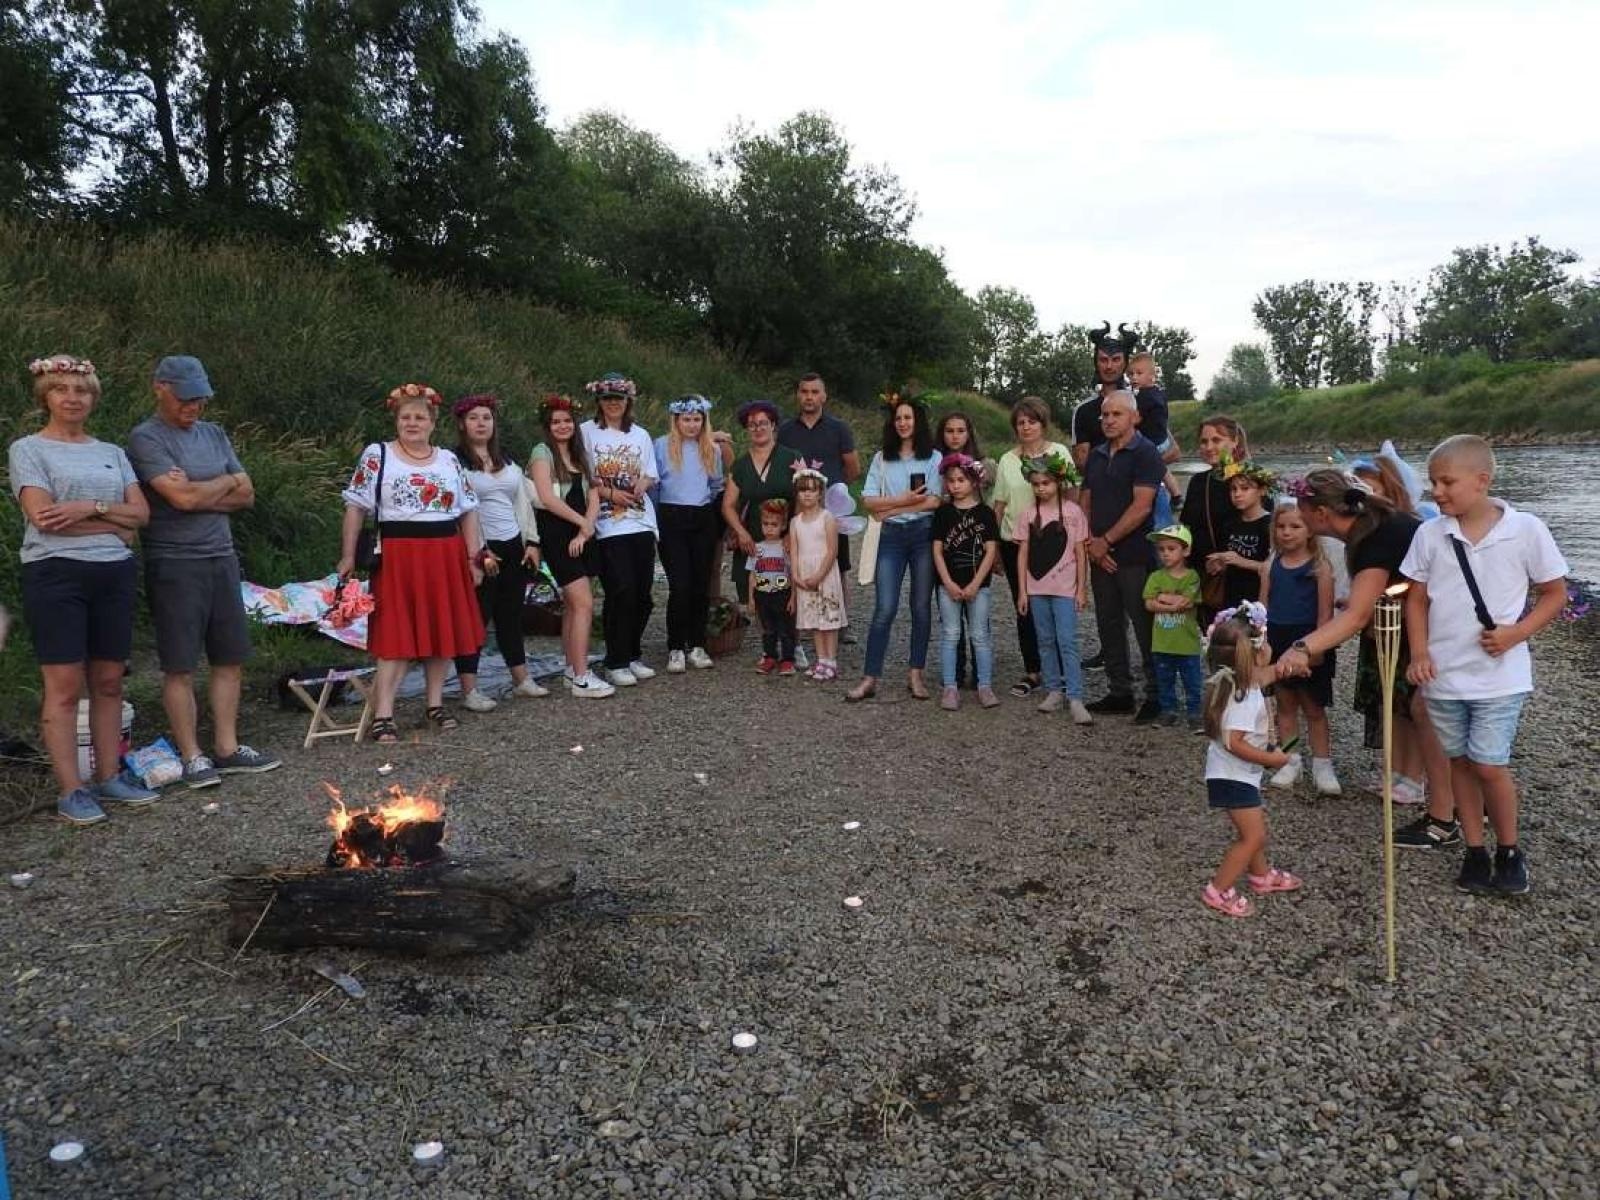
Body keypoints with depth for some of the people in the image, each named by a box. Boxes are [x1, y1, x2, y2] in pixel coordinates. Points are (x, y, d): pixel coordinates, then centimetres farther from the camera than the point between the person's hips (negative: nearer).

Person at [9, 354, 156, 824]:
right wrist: (114, 522, -7)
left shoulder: (111, 453, 16)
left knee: (109, 682, 7)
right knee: (64, 686, -4)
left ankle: (108, 777, 15)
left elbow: (141, 513, 6)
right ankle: (69, 790, 1)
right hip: (56, 574, -4)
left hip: (115, 574, 5)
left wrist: (91, 508, -10)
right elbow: (43, 517, -10)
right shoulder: (28, 449, 3)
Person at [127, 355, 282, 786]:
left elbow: (246, 495, 8)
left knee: (230, 660, 8)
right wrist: (226, 481, -1)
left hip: (222, 558, 6)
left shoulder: (214, 434, 13)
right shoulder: (145, 438, -7)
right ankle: (192, 757, 8)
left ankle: (227, 749, 17)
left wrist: (200, 494, -9)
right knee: (180, 666, 1)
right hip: (174, 564, -6)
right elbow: (183, 497, -18)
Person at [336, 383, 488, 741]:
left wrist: (473, 558, 5)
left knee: (442, 631, 8)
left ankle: (435, 704, 20)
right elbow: (356, 507, 0)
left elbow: (468, 511, 12)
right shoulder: (376, 455, 2)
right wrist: (348, 555, -5)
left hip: (446, 557, 4)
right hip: (397, 556, -4)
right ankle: (382, 716, -4)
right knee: (396, 635, -6)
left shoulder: (449, 460, 11)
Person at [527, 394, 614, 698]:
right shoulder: (543, 453, -3)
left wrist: (585, 531, -6)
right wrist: (582, 521, -10)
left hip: (581, 534, 7)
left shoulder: (580, 456, 17)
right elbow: (547, 498, -14)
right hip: (557, 533, -7)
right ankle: (581, 678, -12)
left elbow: (593, 497, 9)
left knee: (572, 605, 10)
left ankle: (571, 670, 18)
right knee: (584, 603, -14)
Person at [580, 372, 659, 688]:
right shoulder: (586, 432, 1)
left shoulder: (640, 435, 14)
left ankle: (633, 656, 20)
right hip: (609, 526, -5)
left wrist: (641, 484, -5)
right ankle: (616, 663, 1)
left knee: (643, 593, 5)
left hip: (642, 522, 5)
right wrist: (610, 492, -13)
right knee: (621, 591, -11)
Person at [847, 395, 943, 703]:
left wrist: (890, 510, -8)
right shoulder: (881, 458, 9)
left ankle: (916, 675, 14)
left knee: (921, 607, 5)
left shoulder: (934, 458, 4)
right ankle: (870, 678, -3)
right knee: (884, 608, -6)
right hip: (891, 537, 1)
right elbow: (869, 501, 1)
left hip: (924, 534, 0)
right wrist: (904, 499, -12)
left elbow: (935, 501, -8)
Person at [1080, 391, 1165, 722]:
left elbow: (1141, 507, -15)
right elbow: (1086, 503, 13)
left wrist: (1105, 541, -13)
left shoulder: (1145, 453, -7)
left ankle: (1155, 697, 9)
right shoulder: (1096, 455, 14)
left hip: (1134, 556, -7)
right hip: (1100, 557, 7)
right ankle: (1119, 693, 22)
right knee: (1109, 626, 11)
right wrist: (1090, 541, -3)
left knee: (1146, 628, -1)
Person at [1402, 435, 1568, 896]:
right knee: (1460, 761, 12)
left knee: (1489, 765, -4)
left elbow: (1554, 593, 1)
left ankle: (1509, 851, 20)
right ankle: (1475, 852, 26)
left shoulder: (1525, 529, -8)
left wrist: (1516, 633, -14)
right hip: (1444, 673, 3)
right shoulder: (1430, 534, -2)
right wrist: (1420, 653, -5)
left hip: (1499, 674, -3)